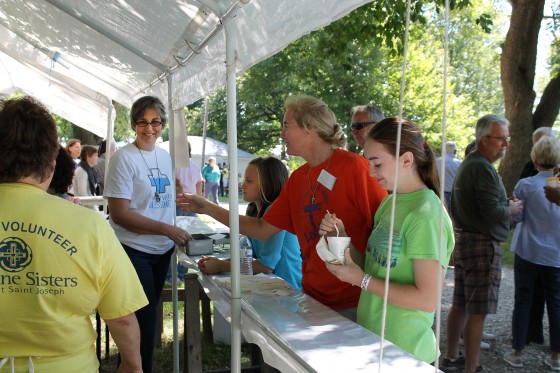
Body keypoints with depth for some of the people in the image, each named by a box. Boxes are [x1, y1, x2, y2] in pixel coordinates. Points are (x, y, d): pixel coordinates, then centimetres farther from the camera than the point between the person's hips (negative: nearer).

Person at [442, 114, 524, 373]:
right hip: (482, 245, -10)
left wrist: (505, 205, 13)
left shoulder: (467, 164, 15)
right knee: (477, 312, -3)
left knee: (460, 304, 17)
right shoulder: (483, 168, -17)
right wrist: (513, 208, -4)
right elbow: (492, 212, -23)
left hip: (463, 240, 10)